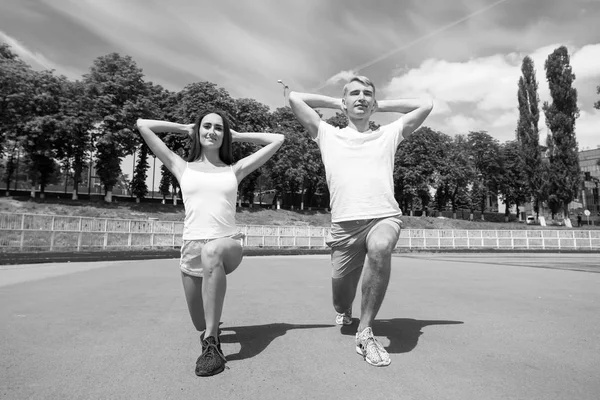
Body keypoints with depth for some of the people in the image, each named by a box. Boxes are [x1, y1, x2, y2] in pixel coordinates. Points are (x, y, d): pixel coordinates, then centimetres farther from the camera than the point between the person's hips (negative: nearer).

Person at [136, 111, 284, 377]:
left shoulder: (235, 170, 10)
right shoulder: (182, 167, 11)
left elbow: (278, 139, 11)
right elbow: (142, 125, 12)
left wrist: (237, 136, 17)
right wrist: (185, 128, 18)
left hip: (228, 245, -2)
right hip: (191, 249, 2)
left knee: (211, 251, -40)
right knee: (200, 325, 11)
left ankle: (212, 342, -31)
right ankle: (209, 330, 50)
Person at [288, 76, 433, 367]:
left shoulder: (388, 135, 17)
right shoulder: (329, 136, 14)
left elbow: (426, 104, 18)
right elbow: (295, 98, 12)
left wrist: (381, 106, 21)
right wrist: (336, 103, 21)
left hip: (384, 218, -1)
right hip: (344, 225, 1)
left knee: (380, 247, -37)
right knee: (341, 304, 10)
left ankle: (365, 332, -19)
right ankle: (344, 311, 51)